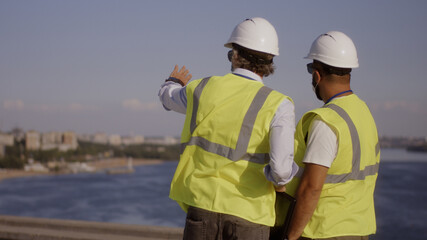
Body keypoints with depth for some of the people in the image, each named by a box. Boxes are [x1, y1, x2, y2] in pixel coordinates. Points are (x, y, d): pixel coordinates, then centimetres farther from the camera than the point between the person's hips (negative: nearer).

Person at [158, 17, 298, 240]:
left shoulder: (202, 88, 1)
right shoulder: (278, 105, -10)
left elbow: (168, 96, 25)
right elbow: (281, 169, -23)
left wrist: (173, 82, 50)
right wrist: (279, 179, 2)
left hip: (204, 204, 3)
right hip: (248, 213, -2)